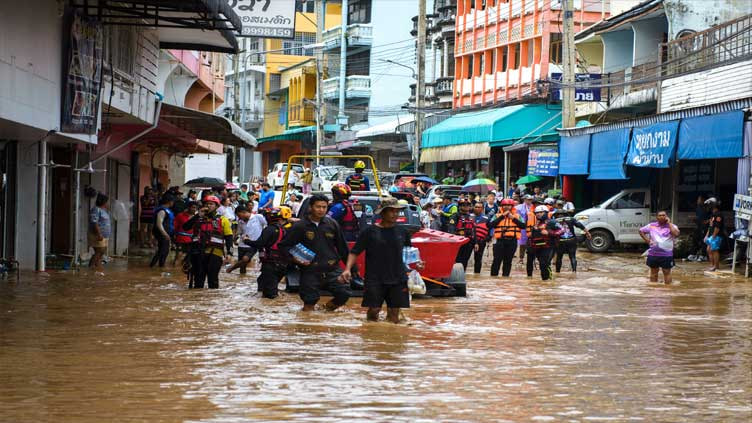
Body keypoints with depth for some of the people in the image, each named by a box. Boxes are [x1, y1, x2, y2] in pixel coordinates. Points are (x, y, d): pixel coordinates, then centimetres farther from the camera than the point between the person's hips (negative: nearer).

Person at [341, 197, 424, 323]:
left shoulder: (402, 231, 8)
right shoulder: (370, 231, -2)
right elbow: (355, 252, -2)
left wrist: (416, 262, 2)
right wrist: (348, 269, -16)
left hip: (397, 279, 3)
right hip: (375, 279, -3)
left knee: (394, 316, 2)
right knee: (373, 310, -7)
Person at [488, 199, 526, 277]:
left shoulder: (517, 216, 12)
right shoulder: (497, 215, 8)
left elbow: (523, 226, -2)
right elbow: (491, 225, -9)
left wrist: (513, 218, -9)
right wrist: (502, 216, -10)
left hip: (512, 241, 1)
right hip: (501, 240, -1)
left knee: (508, 260, 5)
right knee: (497, 259, -4)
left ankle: (506, 275, 11)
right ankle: (494, 275, 1)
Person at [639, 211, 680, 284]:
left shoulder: (671, 226, -1)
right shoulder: (651, 226, 6)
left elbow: (676, 234, -21)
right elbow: (641, 231, 15)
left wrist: (669, 223, -15)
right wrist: (647, 240, 2)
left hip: (667, 254, -3)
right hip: (653, 254, 3)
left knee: (667, 272, 0)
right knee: (654, 272, 12)